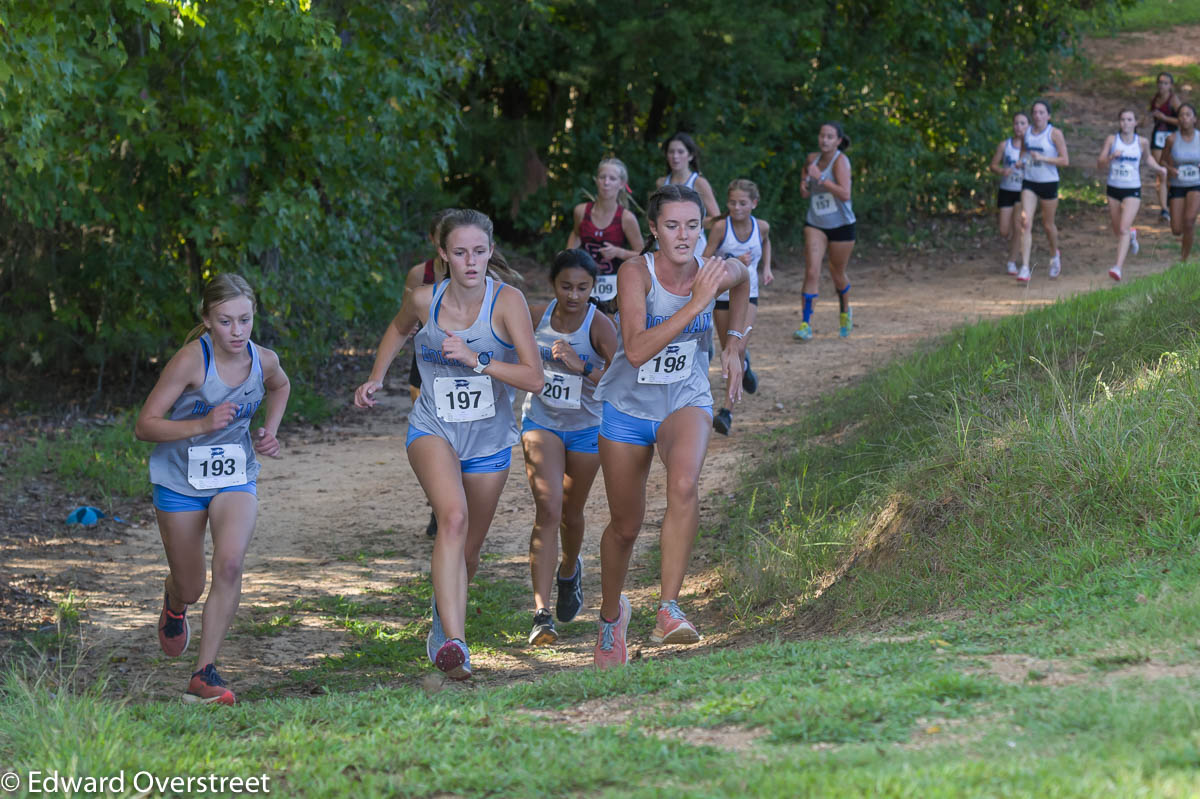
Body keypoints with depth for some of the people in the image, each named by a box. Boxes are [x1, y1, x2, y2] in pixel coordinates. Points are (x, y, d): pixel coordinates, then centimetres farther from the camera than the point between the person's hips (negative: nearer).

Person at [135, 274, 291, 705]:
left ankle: (204, 673, -17)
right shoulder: (191, 360, -22)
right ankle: (175, 601, 51)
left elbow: (280, 386, 20)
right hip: (180, 479, -2)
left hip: (235, 477, 2)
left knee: (230, 562, -25)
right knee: (191, 588, 10)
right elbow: (144, 426, -18)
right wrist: (202, 425, -30)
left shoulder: (263, 361, -8)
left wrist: (269, 430, 4)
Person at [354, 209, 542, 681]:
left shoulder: (507, 301, -15)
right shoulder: (425, 301, -8)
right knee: (454, 518, -30)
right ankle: (454, 642, -38)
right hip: (433, 430, -1)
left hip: (489, 440, 1)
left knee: (468, 551, 14)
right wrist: (376, 378, 9)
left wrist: (477, 360, -29)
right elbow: (400, 328, 18)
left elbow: (534, 379, -20)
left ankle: (442, 627, 45)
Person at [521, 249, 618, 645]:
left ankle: (569, 570, 52)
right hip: (541, 422, 0)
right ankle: (541, 612, -23)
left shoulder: (600, 326, -17)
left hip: (586, 429, 0)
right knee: (548, 508, -17)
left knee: (571, 513, 16)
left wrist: (581, 366, -33)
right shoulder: (535, 317, -8)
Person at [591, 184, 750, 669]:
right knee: (625, 527, 11)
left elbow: (742, 282, 18)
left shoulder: (718, 272, -10)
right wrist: (695, 305, -37)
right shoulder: (636, 273, -20)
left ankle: (668, 611, -30)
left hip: (686, 401, 1)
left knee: (683, 484, -32)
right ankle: (611, 614, 40)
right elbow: (636, 351, -33)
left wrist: (734, 343, 7)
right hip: (628, 406, -1)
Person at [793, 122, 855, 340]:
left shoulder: (840, 160, -14)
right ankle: (806, 324, -16)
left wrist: (820, 178, -28)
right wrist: (803, 187, -4)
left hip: (841, 225, -3)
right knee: (812, 272, -14)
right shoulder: (813, 158, 4)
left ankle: (845, 311, 42)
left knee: (837, 274, 12)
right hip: (815, 224, 3)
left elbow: (845, 194, -25)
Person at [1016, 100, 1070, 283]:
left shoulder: (1054, 133, -8)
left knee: (1048, 224, 11)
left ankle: (1055, 255, 42)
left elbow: (1065, 161, -12)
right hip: (1029, 183, 3)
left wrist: (1043, 158, -21)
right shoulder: (1027, 132, 6)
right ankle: (1025, 268, -17)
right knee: (1026, 223, -12)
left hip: (1049, 183, -3)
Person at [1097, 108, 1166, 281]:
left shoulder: (1142, 142, -2)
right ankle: (1132, 235, 53)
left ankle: (1118, 268, -24)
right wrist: (1111, 157, -24)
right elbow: (1100, 166, -5)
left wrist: (1158, 168, 3)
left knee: (1124, 229, -18)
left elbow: (1148, 157, 21)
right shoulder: (1112, 140, -4)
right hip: (1113, 189, 2)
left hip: (1133, 191, -2)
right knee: (1117, 231, 15)